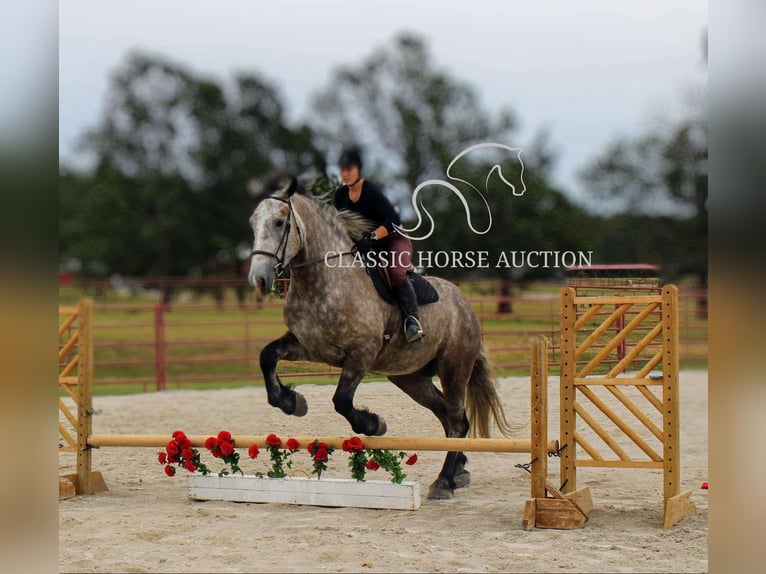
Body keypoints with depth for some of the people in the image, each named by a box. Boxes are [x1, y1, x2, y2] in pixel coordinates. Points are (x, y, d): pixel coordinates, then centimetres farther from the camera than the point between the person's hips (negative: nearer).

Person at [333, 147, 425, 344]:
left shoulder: (372, 191, -21)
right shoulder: (341, 195, -1)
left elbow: (393, 220, -29)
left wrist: (372, 237, -39)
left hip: (395, 240, -8)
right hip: (366, 246, 8)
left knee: (396, 272, -34)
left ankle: (413, 320, -31)